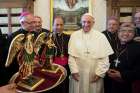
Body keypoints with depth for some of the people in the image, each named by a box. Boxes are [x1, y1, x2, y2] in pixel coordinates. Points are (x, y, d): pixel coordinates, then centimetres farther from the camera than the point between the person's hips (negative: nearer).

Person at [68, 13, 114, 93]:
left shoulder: (101, 36, 0)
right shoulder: (74, 35, 2)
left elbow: (105, 57, -3)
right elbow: (71, 55, 0)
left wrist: (99, 73, -9)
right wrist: (74, 70, -7)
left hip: (95, 75, 0)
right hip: (78, 74, 1)